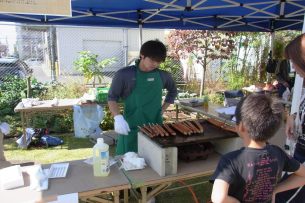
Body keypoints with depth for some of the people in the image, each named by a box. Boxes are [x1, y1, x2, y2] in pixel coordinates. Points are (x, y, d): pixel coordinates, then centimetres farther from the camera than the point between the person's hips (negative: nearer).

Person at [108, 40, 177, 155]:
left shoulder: (163, 76, 4)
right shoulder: (124, 74, -7)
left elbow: (173, 91, 22)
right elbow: (112, 98, -3)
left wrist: (162, 110, 11)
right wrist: (118, 117, -18)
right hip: (131, 128, -3)